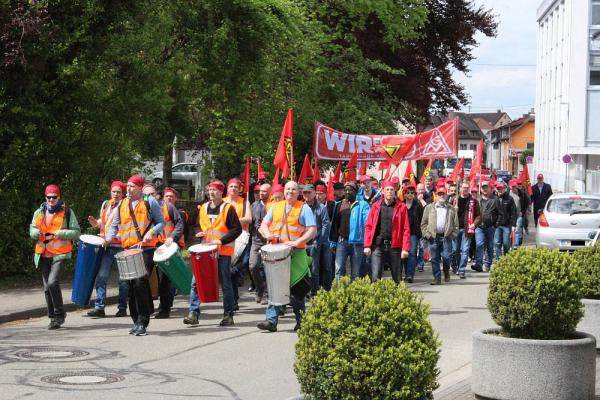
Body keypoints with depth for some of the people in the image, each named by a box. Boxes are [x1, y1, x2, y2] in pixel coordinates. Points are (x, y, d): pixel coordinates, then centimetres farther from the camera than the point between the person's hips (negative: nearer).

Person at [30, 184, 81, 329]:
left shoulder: (67, 212, -2)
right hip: (43, 255, 5)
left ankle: (59, 313, -6)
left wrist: (60, 233, -17)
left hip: (60, 253, -5)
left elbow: (76, 232, -3)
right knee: (47, 287, 8)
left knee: (52, 282, -21)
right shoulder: (39, 212, 11)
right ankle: (53, 317, 19)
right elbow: (32, 230, 16)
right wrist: (37, 233, -8)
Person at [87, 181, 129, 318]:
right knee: (101, 276, -4)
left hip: (122, 246, -4)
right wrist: (96, 223, 5)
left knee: (123, 280, 4)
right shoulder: (106, 204, 15)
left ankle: (122, 308, 13)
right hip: (107, 246, 5)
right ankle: (99, 307, -2)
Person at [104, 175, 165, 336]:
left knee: (140, 283, -17)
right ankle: (137, 321, 16)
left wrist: (152, 232, -13)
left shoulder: (149, 202, 3)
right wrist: (109, 237, 3)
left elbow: (161, 222, 6)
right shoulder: (122, 204, 17)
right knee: (131, 286, 6)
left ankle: (142, 323, -13)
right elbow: (115, 225, 23)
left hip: (146, 249, -6)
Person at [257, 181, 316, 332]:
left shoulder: (304, 209, 1)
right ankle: (271, 320, -4)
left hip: (296, 253, -3)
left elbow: (312, 230, -6)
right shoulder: (276, 207, 14)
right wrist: (268, 234, -6)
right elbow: (264, 224, 16)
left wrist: (298, 241, -19)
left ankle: (301, 320, 16)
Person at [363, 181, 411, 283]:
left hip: (394, 246, 0)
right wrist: (367, 245, -4)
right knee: (375, 276, -7)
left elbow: (406, 229, -1)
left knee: (397, 278, 9)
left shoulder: (401, 207, 3)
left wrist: (405, 248, -9)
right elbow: (368, 227, 5)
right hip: (378, 245, 0)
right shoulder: (376, 206, 7)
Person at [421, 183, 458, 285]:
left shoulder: (451, 209, 10)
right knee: (434, 258, 1)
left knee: (446, 256, -8)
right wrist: (427, 234, -2)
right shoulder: (429, 208, 10)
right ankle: (437, 278, 9)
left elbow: (456, 224, 9)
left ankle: (447, 272, 21)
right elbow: (424, 223, 8)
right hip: (433, 237, 1)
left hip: (446, 237, -1)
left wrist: (453, 235, -3)